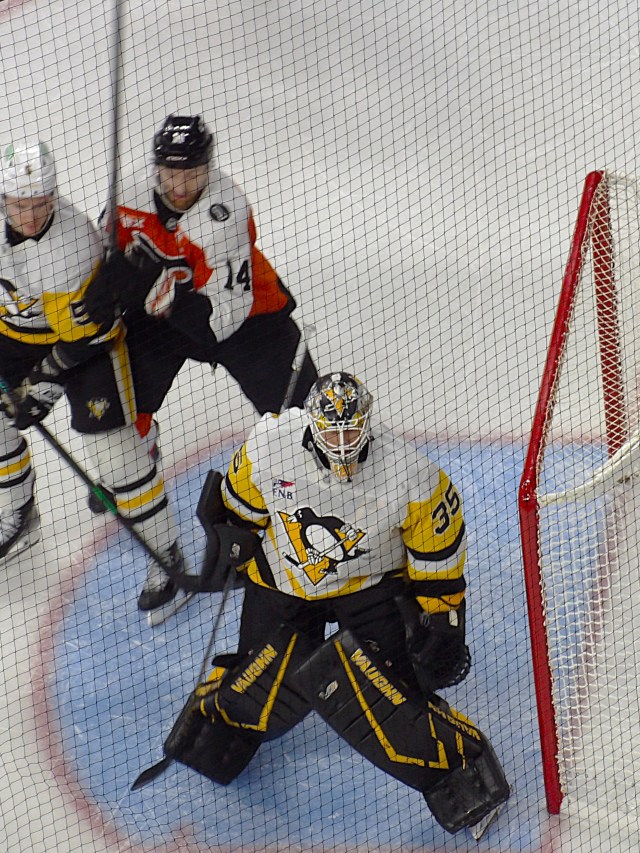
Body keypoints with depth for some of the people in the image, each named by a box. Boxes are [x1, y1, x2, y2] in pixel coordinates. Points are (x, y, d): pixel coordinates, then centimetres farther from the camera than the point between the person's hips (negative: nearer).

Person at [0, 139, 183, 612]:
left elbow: (84, 332, -27)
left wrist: (47, 382, -27)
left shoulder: (73, 242, -37)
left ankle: (166, 553, 4)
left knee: (113, 443, -10)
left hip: (85, 331, -6)